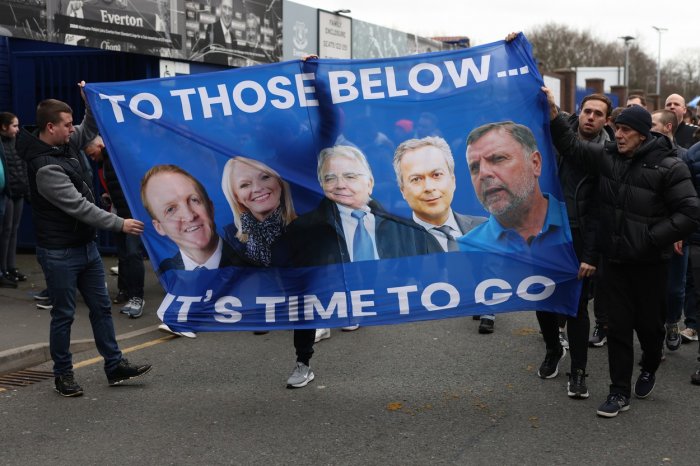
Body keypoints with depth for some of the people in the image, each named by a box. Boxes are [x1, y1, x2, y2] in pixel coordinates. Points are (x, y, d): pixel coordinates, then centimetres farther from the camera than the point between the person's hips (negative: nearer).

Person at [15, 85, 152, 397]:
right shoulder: (45, 168, -24)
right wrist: (119, 224, -21)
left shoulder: (67, 143, 2)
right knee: (63, 315, 4)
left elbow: (90, 130, 20)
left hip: (86, 245, 9)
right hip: (59, 253, -9)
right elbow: (79, 207, -25)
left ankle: (115, 366, 23)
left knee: (101, 307, 13)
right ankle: (63, 374, 20)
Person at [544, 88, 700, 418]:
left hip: (648, 263, -3)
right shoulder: (607, 156, 0)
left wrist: (652, 238, -19)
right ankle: (619, 393, 16)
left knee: (649, 323, 14)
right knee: (618, 326, 7)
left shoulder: (668, 167, -14)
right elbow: (570, 146, 3)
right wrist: (553, 113, -10)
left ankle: (649, 368, 45)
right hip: (614, 258, 3)